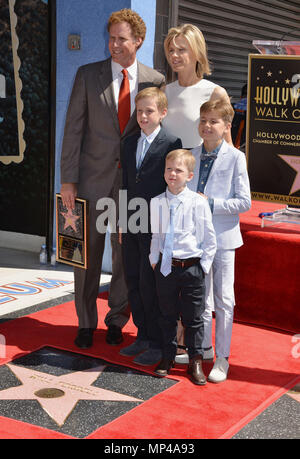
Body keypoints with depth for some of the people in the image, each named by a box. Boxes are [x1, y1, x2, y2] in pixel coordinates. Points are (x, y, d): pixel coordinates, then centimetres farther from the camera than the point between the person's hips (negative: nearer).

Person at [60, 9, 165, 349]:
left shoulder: (155, 81, 1)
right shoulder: (88, 75, -1)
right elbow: (73, 129, -2)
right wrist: (68, 179, -7)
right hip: (93, 179, 0)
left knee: (126, 254, 9)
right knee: (88, 254, 7)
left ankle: (116, 320, 26)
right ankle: (86, 323, 23)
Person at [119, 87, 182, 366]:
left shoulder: (171, 145, -9)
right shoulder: (129, 144, 12)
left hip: (155, 228, -7)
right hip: (131, 226, 7)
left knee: (150, 285, -2)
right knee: (133, 282, 12)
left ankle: (158, 344, 11)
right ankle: (143, 335, 27)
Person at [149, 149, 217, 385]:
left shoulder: (198, 202, -10)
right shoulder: (157, 202, 1)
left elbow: (210, 239, -4)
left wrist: (203, 266, -5)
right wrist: (154, 260, 10)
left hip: (191, 268, -3)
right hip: (165, 267, 3)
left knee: (193, 318, 7)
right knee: (167, 316, 15)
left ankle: (195, 361, 22)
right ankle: (168, 357, 30)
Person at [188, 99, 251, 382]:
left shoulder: (235, 157, -8)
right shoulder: (192, 155, 6)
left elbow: (244, 202, -10)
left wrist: (211, 204, -18)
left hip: (222, 237, -4)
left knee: (223, 300, 3)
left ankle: (222, 358, 14)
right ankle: (202, 348, 29)